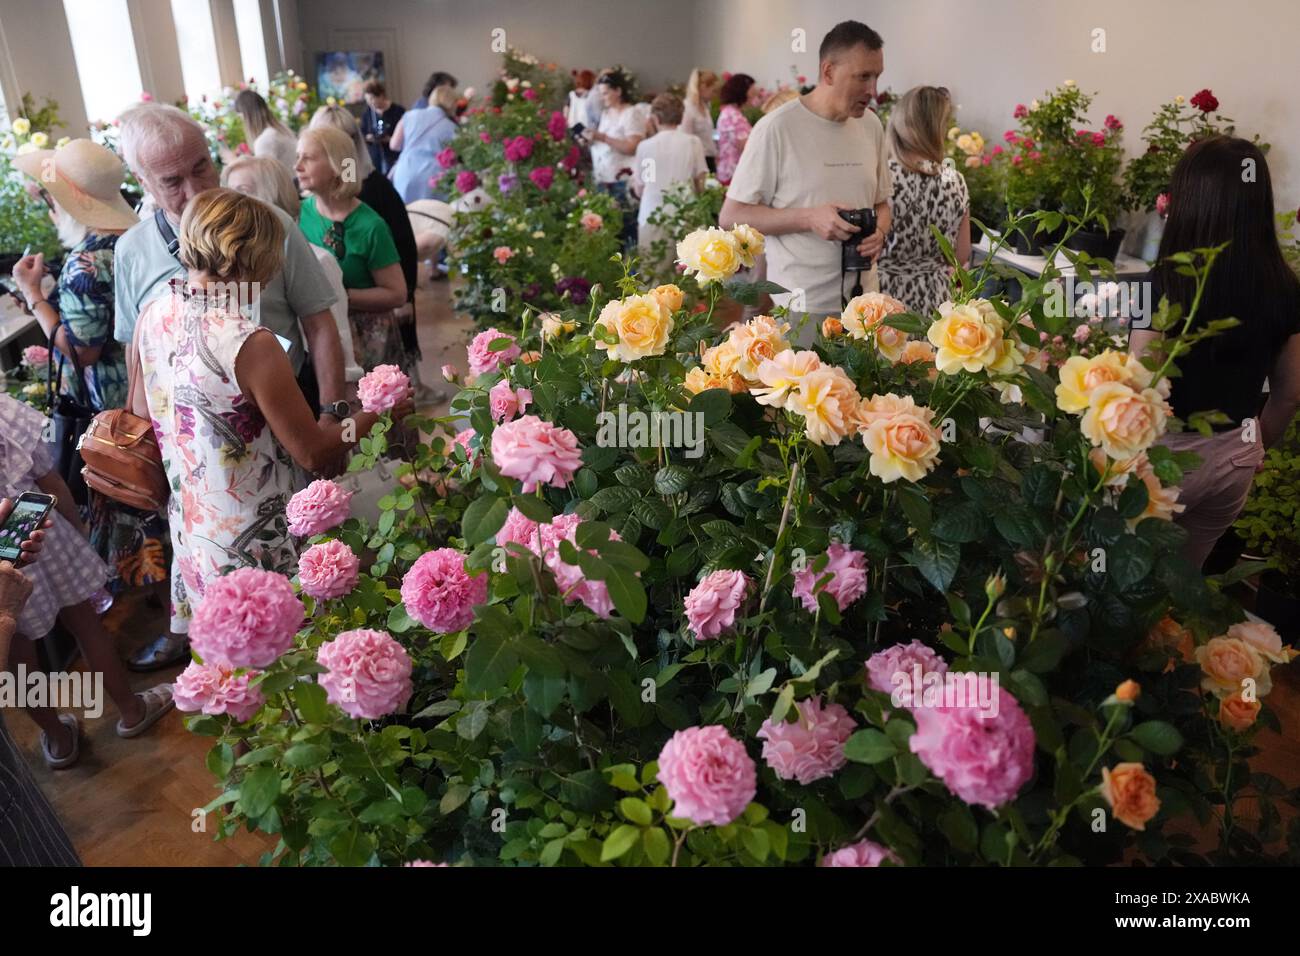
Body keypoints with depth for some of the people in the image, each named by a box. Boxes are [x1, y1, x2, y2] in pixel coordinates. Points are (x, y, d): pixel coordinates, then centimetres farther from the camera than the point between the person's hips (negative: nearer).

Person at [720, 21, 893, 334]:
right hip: (801, 306, -5)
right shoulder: (776, 128, -12)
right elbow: (730, 217, -11)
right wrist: (808, 218, -22)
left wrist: (880, 231, -6)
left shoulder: (872, 126, 6)